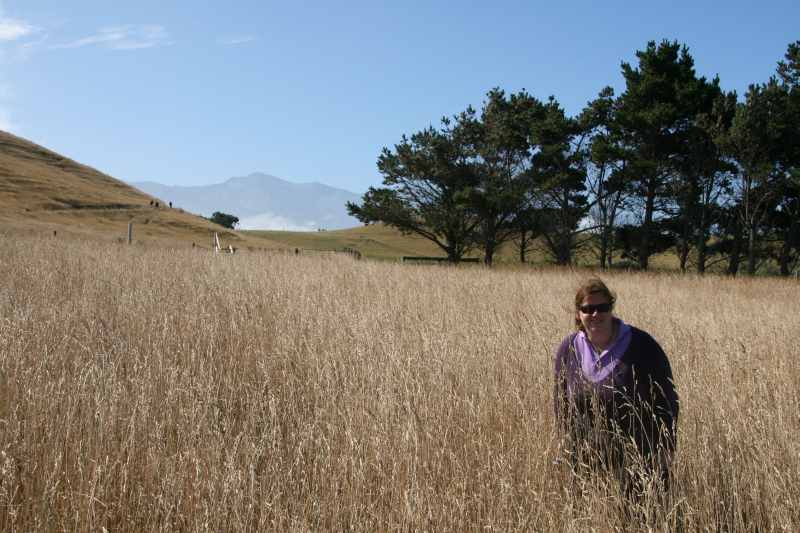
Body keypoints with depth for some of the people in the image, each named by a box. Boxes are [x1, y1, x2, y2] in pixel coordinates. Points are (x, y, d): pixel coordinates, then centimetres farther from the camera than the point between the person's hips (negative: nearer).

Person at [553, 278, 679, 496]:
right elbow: (561, 404, 10)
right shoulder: (568, 349, 0)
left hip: (639, 457, -3)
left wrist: (665, 453, -10)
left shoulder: (641, 346, -10)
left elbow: (666, 400, -6)